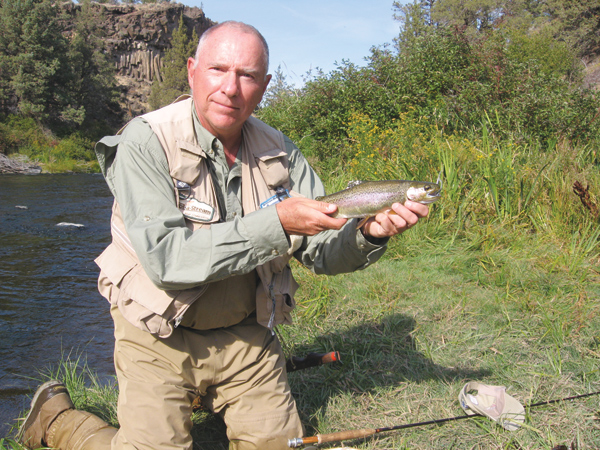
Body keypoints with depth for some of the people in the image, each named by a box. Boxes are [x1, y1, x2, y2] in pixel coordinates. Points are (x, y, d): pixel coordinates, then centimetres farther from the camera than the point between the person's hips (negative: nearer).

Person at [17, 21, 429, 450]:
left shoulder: (279, 151, -3)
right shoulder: (145, 142, -18)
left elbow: (322, 252, -4)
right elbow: (164, 258, -28)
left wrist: (370, 233, -26)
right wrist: (275, 223, -34)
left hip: (245, 333, 5)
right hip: (160, 337, -4)